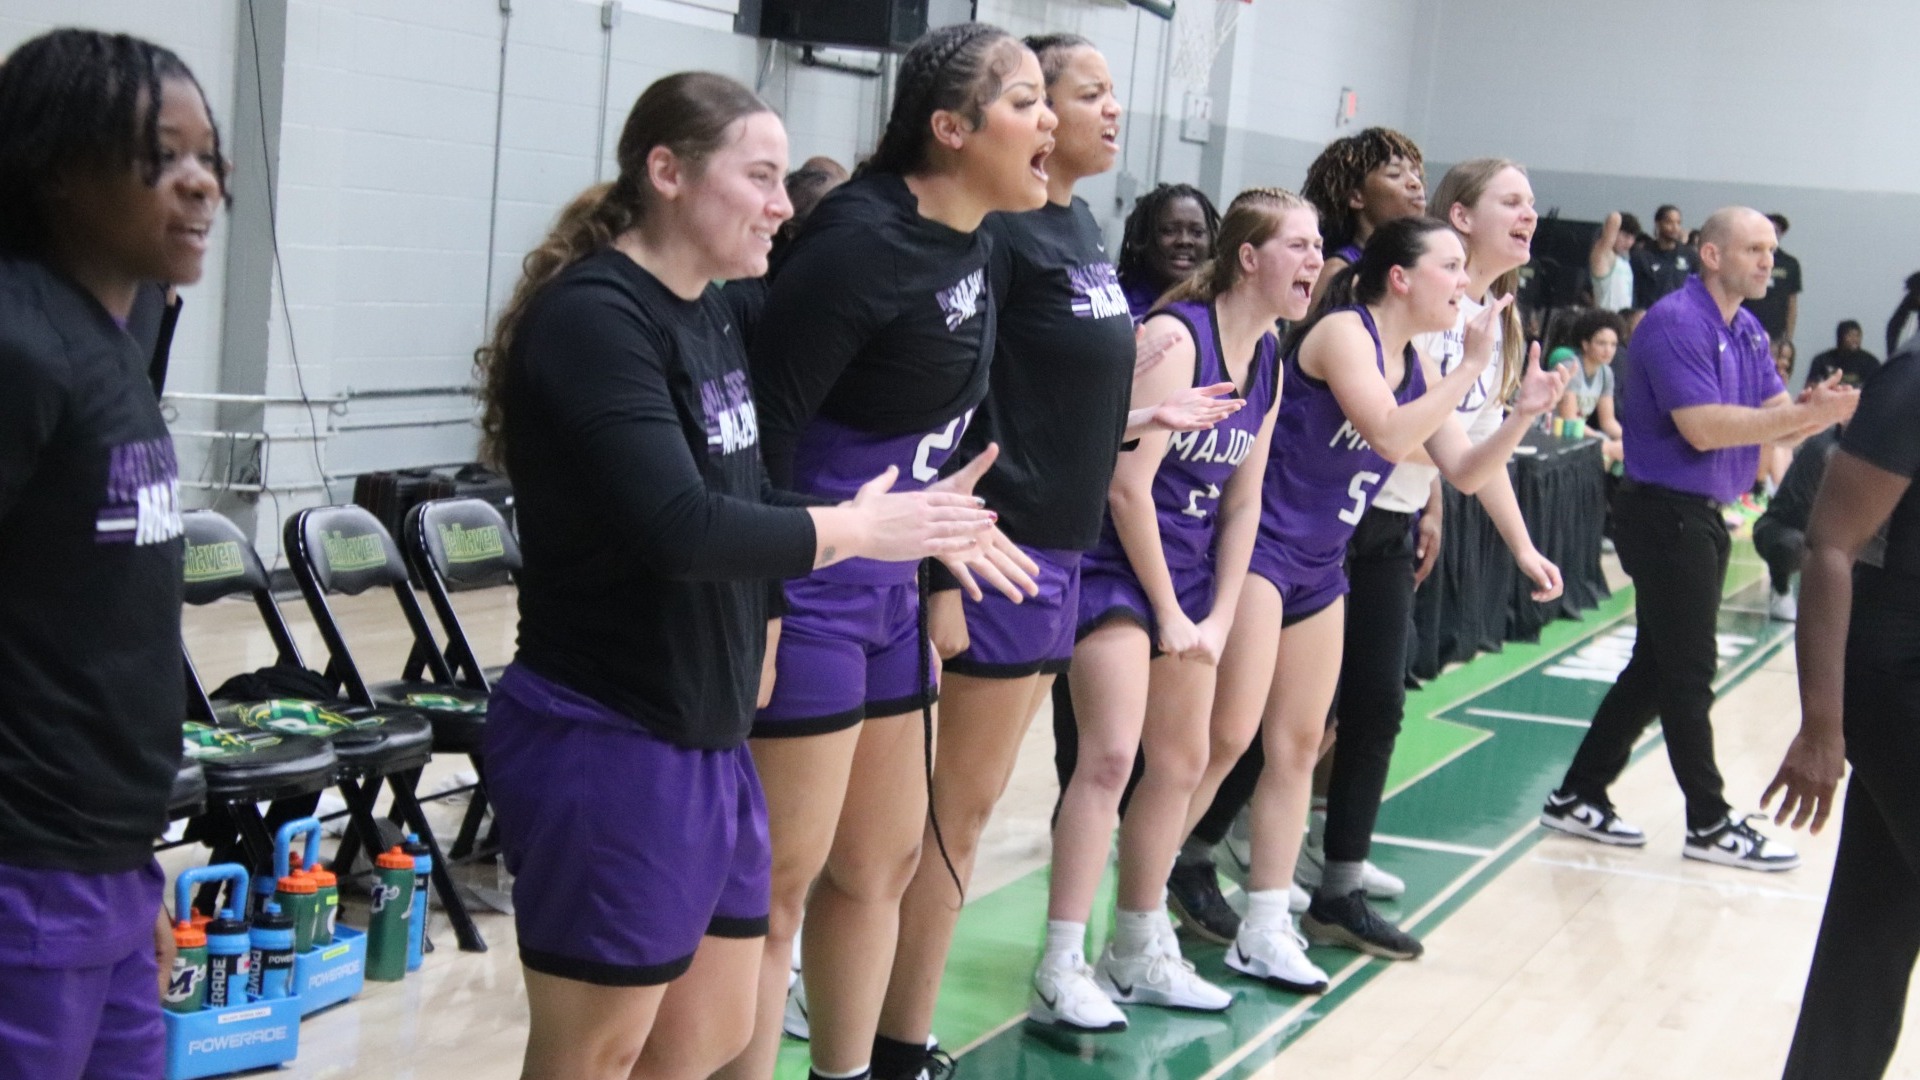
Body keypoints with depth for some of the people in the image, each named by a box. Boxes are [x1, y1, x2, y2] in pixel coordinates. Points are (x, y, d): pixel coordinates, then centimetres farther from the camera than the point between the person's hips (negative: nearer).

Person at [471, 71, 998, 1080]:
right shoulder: (592, 318, -19)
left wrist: (909, 523, 1)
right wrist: (858, 529, -17)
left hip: (708, 735, 9)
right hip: (606, 743, -9)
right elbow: (680, 530, -28)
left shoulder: (708, 312, 10)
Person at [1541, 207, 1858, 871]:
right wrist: (1812, 413, -26)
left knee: (1657, 667, 13)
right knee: (1687, 673, 0)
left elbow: (1777, 423, 7)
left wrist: (1820, 410, -16)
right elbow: (1703, 427, -25)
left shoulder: (1748, 333, 12)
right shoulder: (1677, 323, -17)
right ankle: (1709, 824, 10)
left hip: (1702, 517, 10)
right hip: (1665, 512, -10)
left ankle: (1578, 799, 21)